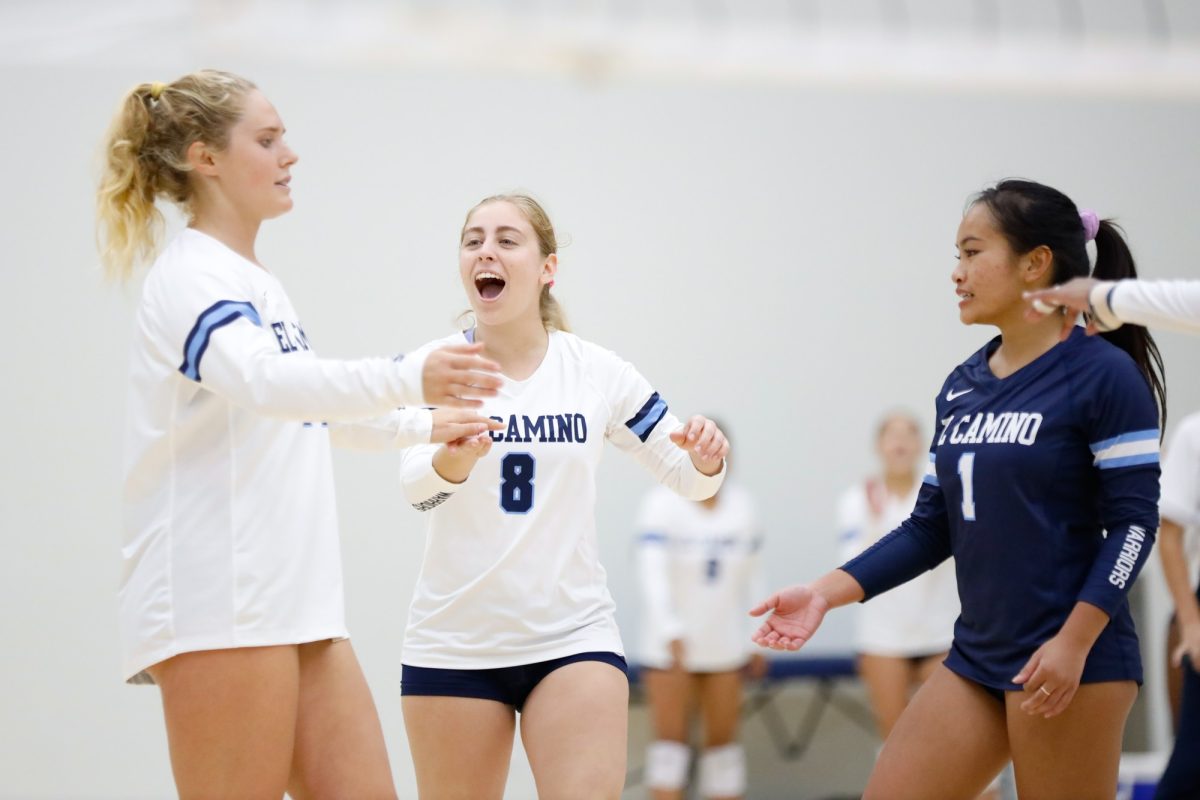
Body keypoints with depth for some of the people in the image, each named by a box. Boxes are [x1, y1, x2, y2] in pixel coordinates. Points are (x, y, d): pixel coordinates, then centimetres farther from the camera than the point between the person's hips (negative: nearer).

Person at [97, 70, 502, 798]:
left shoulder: (258, 282, 18)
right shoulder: (192, 276, -10)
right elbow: (263, 382, -31)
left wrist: (420, 429, 44)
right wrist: (407, 379, -45)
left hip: (297, 603, 9)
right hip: (220, 608, -9)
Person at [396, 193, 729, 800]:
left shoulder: (598, 372, 1)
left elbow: (687, 476, 7)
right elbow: (415, 481, -20)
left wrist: (706, 457, -17)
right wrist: (452, 460, -44)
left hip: (575, 638, 0)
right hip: (454, 645, 0)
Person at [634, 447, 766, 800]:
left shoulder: (742, 504, 4)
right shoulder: (662, 503, -10)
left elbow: (753, 577, 10)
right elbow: (652, 573, -21)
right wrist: (671, 633, -33)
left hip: (725, 647, 4)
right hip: (669, 647, -4)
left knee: (723, 738, 6)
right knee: (670, 738, -3)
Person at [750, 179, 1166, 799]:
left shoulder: (1103, 376, -8)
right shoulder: (961, 388, 12)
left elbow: (1134, 521, -11)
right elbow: (930, 529, 15)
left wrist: (1075, 640, -20)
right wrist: (827, 592, 4)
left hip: (1072, 664, -7)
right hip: (977, 659, 7)